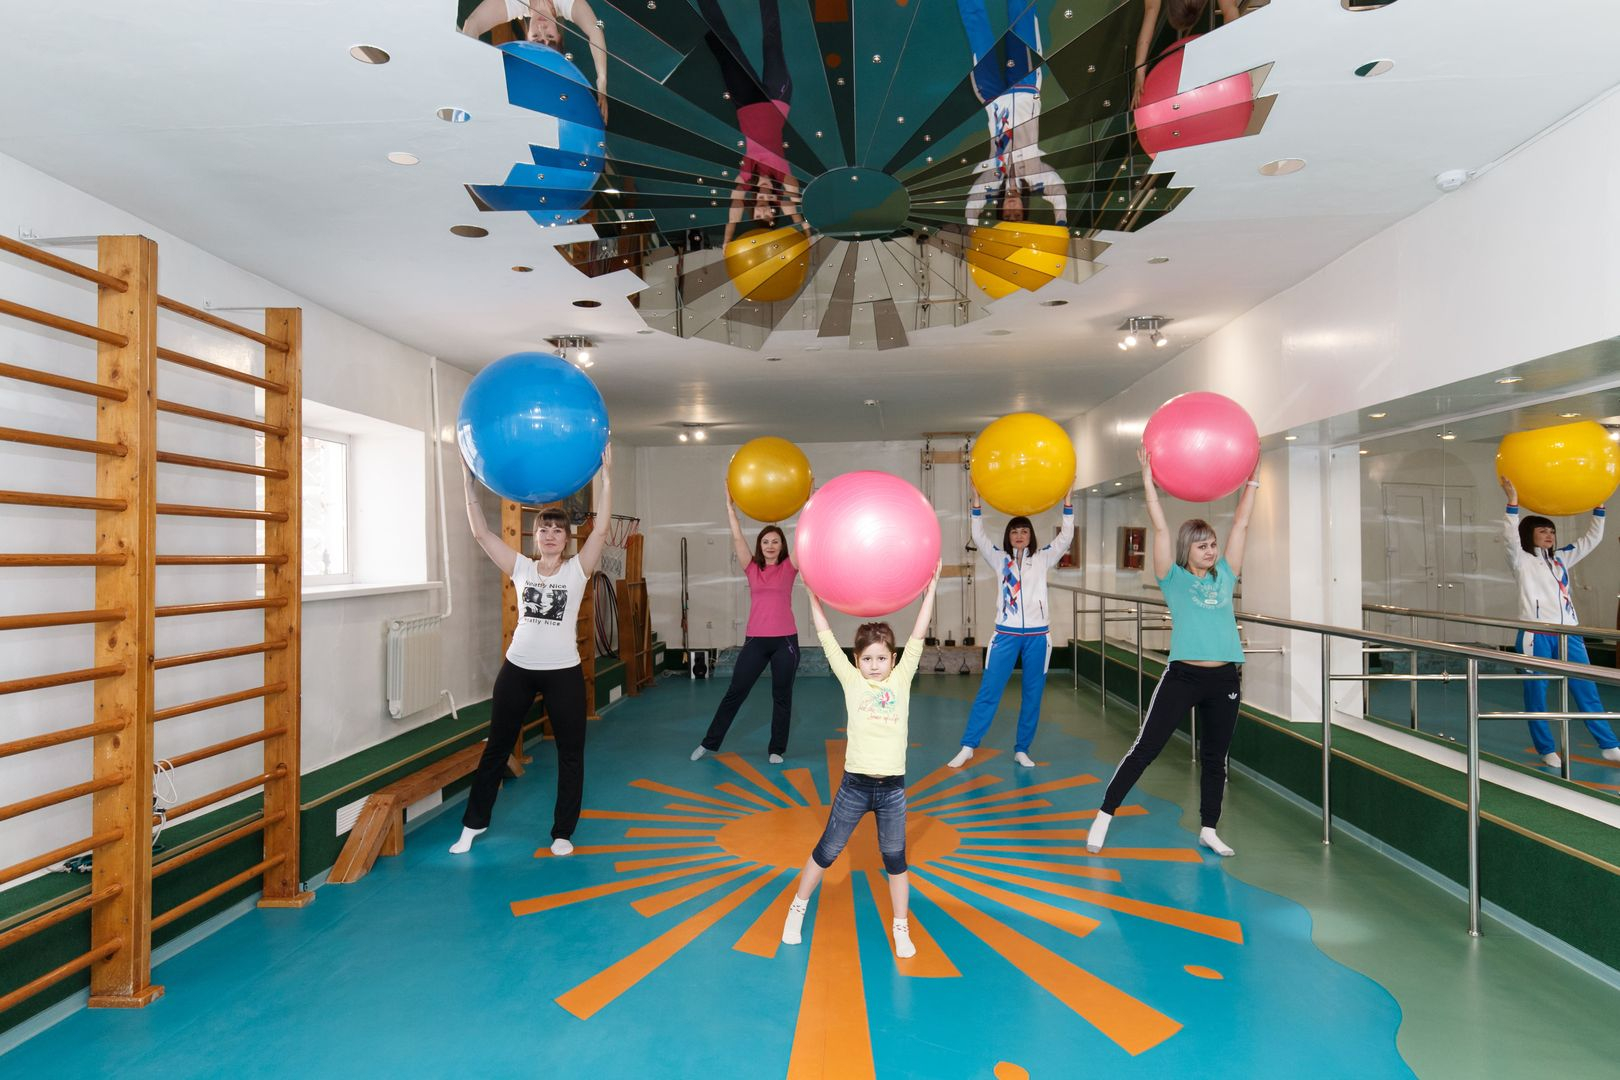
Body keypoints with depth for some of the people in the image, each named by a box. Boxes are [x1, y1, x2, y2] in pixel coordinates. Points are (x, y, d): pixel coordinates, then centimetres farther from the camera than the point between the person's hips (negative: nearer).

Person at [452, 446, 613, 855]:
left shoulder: (577, 569, -3)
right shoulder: (521, 568, 4)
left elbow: (601, 528, -15)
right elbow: (480, 532, -1)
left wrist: (605, 472, -21)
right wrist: (469, 480, -7)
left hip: (563, 672, -2)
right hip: (517, 669, 2)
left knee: (570, 753, 6)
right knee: (496, 748, 14)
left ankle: (562, 832, 22)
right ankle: (473, 823, 31)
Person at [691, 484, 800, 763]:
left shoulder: (789, 568, 2)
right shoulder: (752, 569, 5)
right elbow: (737, 538, -3)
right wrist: (730, 505, -10)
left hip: (785, 640, -1)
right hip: (755, 640, 1)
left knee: (782, 696, 8)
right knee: (735, 692, 8)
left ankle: (777, 748, 21)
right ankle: (710, 742, 19)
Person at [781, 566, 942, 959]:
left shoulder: (901, 680, 1)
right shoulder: (852, 681, 0)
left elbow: (918, 637, -3)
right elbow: (827, 640, -2)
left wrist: (930, 588, -6)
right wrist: (813, 595, -4)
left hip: (892, 788, 1)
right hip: (855, 785, 0)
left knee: (895, 860, 13)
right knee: (826, 851, 13)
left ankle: (901, 929, 28)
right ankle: (798, 908, 33)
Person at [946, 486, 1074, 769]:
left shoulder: (1042, 559, 7)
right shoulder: (999, 559, 7)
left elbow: (1066, 536, -1)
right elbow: (978, 537, -4)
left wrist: (1067, 499, -8)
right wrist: (977, 500, -10)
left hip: (1038, 635, 1)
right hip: (1006, 634, -1)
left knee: (1033, 695, 5)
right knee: (988, 691, -1)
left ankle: (1021, 749, 17)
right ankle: (968, 746, 4)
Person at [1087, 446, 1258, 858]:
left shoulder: (1224, 577, 10)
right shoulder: (1174, 579, 1)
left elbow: (1241, 524, 11)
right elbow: (1160, 529, -5)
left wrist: (1252, 480, 11)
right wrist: (1149, 482, -7)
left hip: (1225, 678, 4)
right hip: (1183, 676, -4)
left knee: (1215, 758, 13)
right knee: (1145, 748, -3)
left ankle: (1209, 830, 27)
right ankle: (1104, 816, 5)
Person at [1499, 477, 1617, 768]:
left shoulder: (1561, 558, 17)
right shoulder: (1522, 561, -1)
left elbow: (1593, 539, 19)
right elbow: (1510, 537, -19)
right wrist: (1513, 501, -26)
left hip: (1568, 633, 5)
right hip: (1536, 635, -5)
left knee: (1587, 690, 8)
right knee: (1536, 693, 1)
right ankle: (1547, 750, 10)